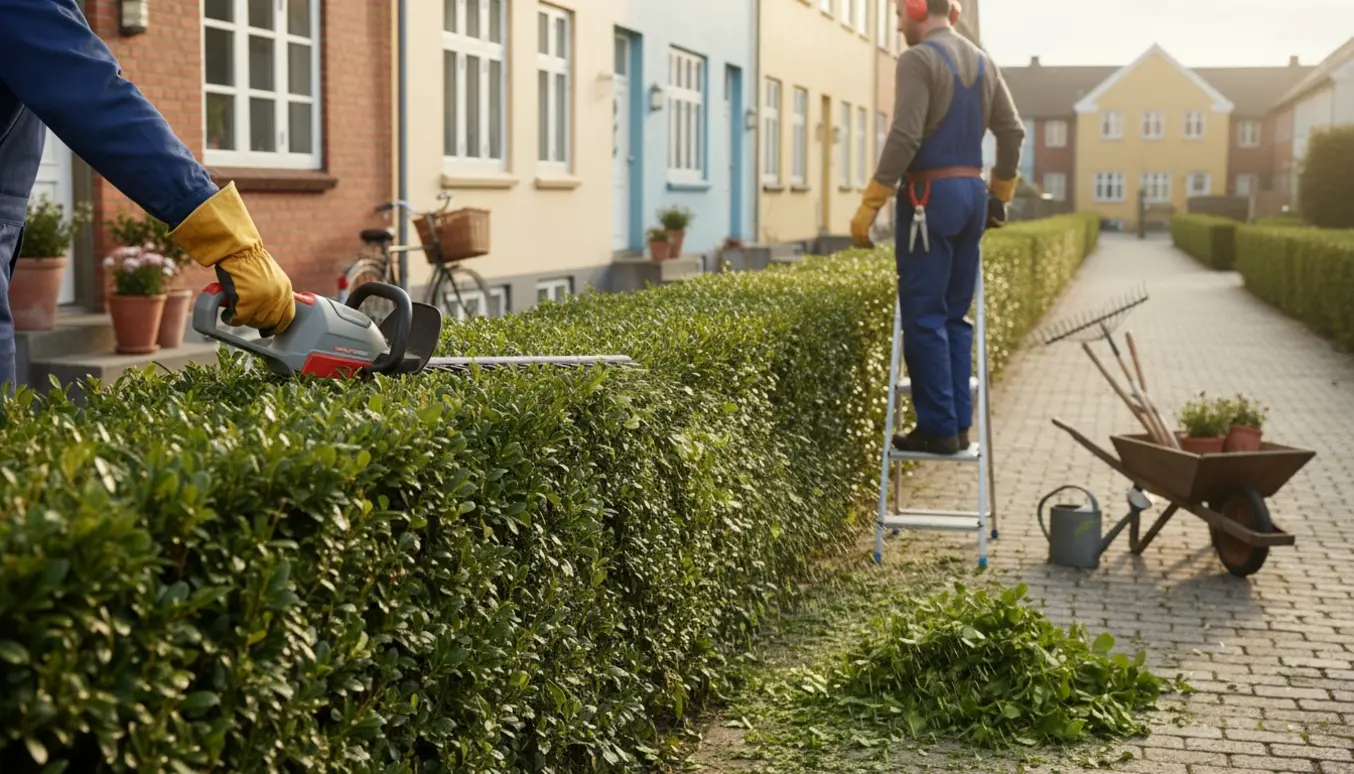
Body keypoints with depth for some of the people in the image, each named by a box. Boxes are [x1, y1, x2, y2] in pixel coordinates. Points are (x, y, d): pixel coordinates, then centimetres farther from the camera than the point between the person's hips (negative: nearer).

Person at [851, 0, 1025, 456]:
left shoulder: (918, 60, -11)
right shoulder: (981, 62, 14)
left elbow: (904, 139, -19)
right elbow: (1013, 132, 15)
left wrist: (870, 206, -17)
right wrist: (1000, 194, 25)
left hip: (930, 197, -8)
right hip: (971, 194, 8)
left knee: (923, 318, -4)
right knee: (955, 317, 12)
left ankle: (938, 428, -3)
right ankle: (958, 423, 13)